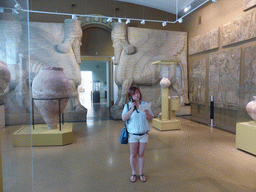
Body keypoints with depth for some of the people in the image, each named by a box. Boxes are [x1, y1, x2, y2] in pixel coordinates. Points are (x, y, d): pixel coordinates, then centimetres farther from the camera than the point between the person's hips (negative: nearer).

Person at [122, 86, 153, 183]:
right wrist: (132, 109, -20)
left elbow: (151, 119, 4)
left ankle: (141, 173, 28)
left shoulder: (145, 104, 1)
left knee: (141, 154, 11)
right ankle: (133, 173, 28)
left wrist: (147, 113, -18)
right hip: (132, 134, -1)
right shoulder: (128, 106, -3)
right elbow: (124, 118, -15)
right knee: (133, 155, 10)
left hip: (144, 134, 1)